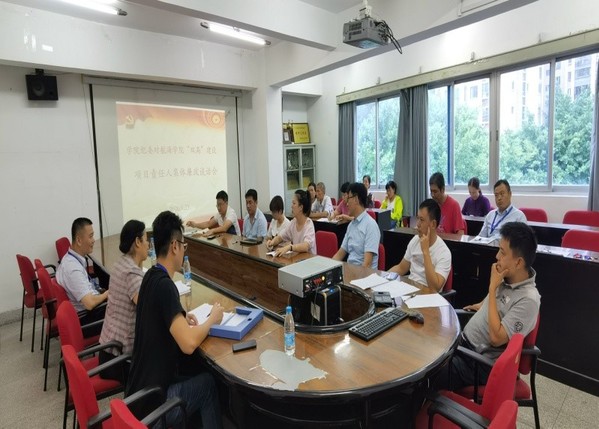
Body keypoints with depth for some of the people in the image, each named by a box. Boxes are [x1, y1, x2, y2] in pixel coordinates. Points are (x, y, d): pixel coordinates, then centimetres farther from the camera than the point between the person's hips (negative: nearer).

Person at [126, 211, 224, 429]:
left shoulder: (151, 277, 1)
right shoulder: (164, 285, -25)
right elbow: (189, 343, -31)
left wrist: (181, 320, 2)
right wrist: (212, 318, -14)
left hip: (141, 388, 8)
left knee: (196, 369, 20)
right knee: (208, 382, 6)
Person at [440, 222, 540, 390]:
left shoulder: (528, 299, -22)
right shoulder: (506, 278, 1)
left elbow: (496, 338, -27)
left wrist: (492, 287, -25)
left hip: (481, 363, -8)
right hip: (463, 341, 8)